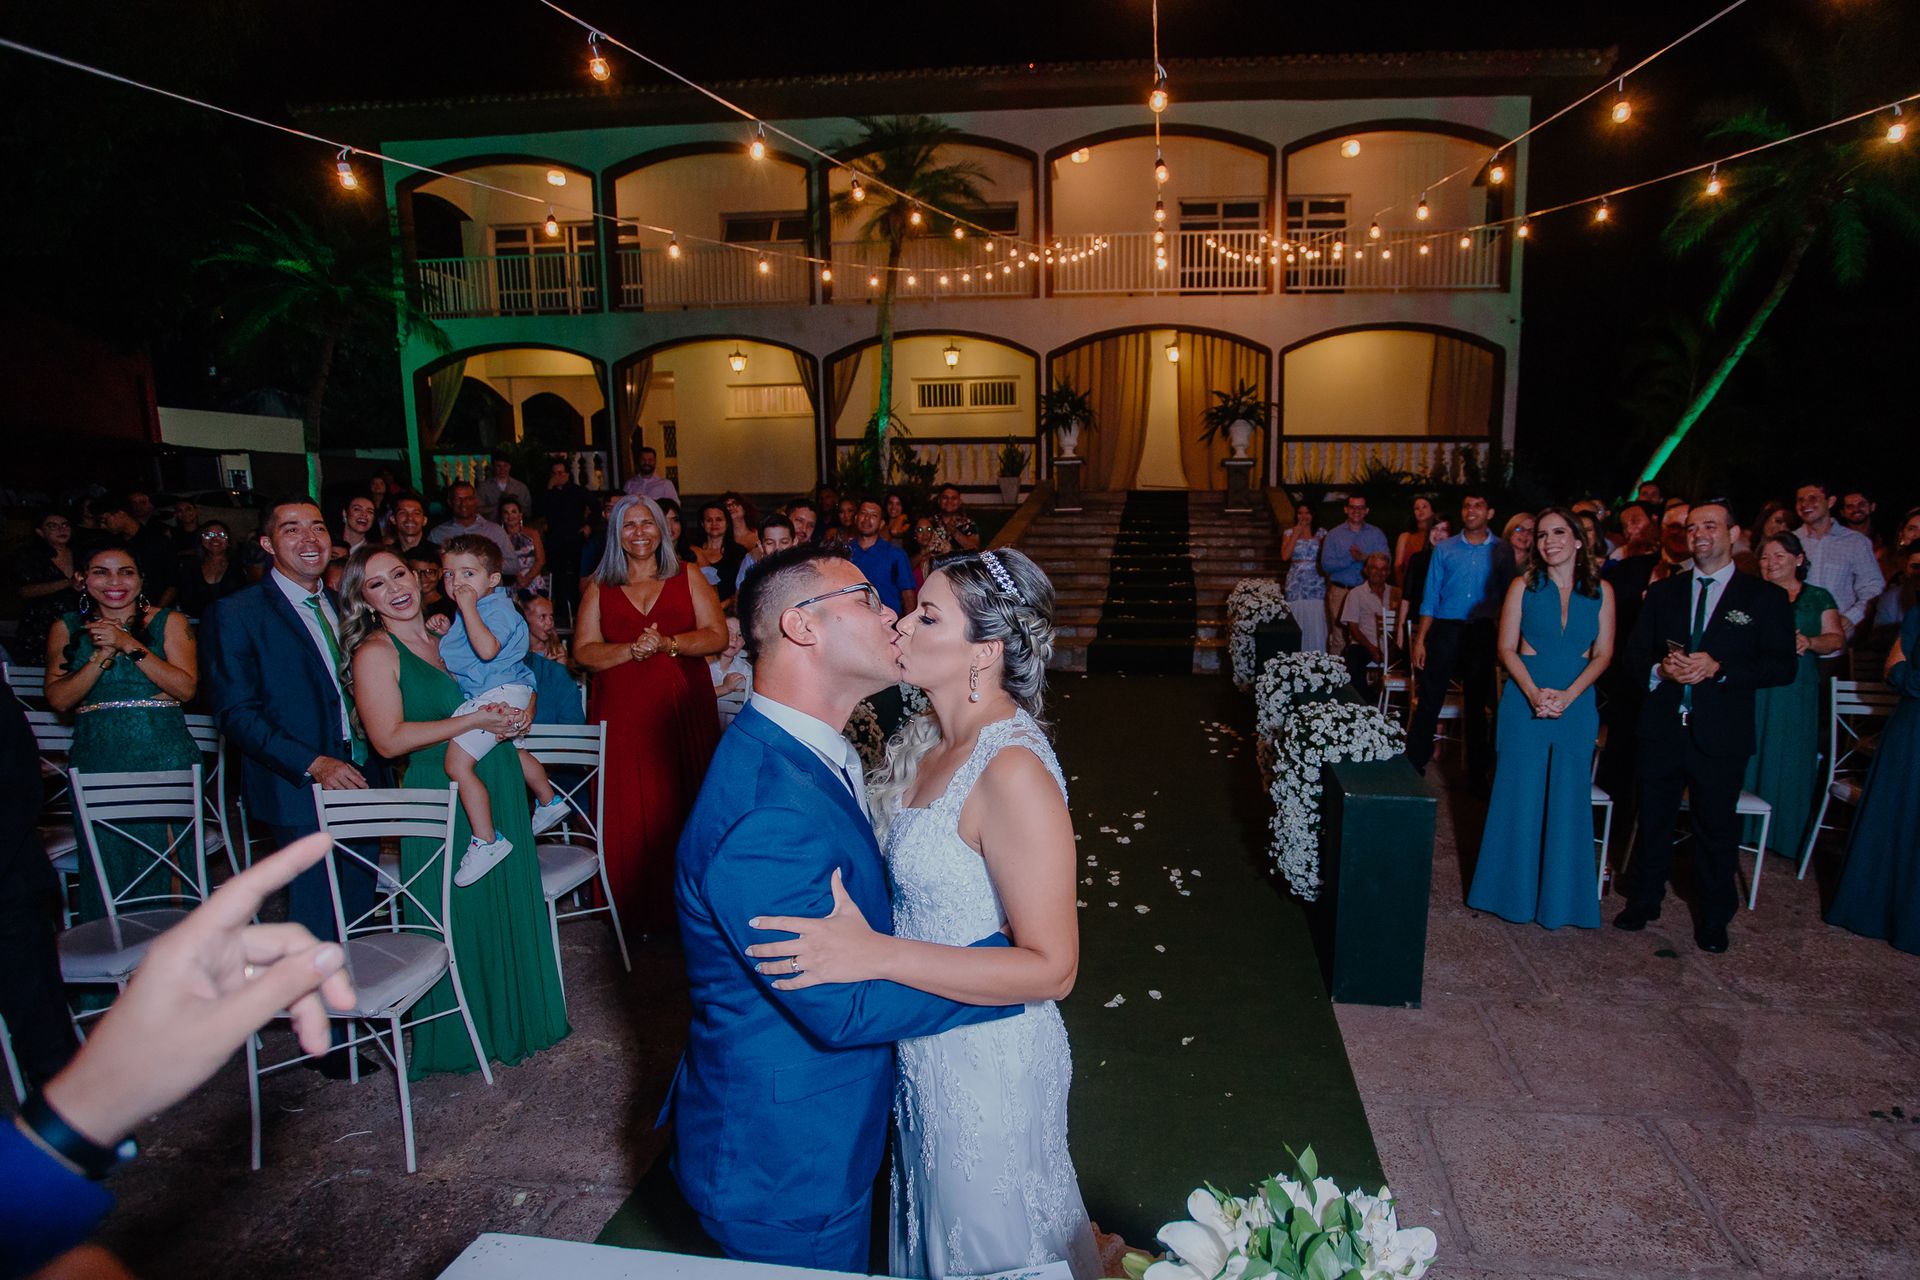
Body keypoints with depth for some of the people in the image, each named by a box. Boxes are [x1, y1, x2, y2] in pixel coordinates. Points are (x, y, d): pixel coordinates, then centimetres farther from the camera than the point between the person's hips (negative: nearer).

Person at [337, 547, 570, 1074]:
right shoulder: (375, 653, -8)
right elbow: (389, 739, -16)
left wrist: (515, 716, -4)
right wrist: (474, 721, -18)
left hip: (498, 789, 6)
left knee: (510, 907, 13)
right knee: (462, 917, 5)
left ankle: (514, 1016, 31)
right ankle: (463, 1036, 24)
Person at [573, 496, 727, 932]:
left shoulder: (687, 578, 9)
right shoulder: (599, 588, 11)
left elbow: (717, 635, 1)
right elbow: (583, 651, 3)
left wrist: (669, 643, -14)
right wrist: (631, 650, -14)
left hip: (685, 708, 0)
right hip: (623, 713, 1)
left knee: (687, 804, 2)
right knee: (632, 814, 0)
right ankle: (644, 911, 12)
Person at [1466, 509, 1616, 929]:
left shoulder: (1601, 591, 3)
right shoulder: (1524, 586, 1)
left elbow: (1603, 654, 2)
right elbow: (1506, 648, -2)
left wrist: (1567, 696, -12)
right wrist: (1534, 693, -15)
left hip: (1576, 705, 1)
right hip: (1525, 701, -1)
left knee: (1567, 798, 6)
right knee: (1520, 794, 3)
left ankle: (1558, 895, 20)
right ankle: (1515, 890, 17)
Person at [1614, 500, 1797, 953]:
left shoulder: (1765, 597, 1)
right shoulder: (1662, 593, 10)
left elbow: (1782, 666, -6)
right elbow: (1635, 652, 9)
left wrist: (1718, 668, -20)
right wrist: (1660, 668, -13)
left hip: (1720, 734, -2)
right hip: (1662, 729, 2)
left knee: (1716, 829, 8)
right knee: (1653, 821, 12)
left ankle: (1713, 919, 24)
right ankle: (1643, 902, 28)